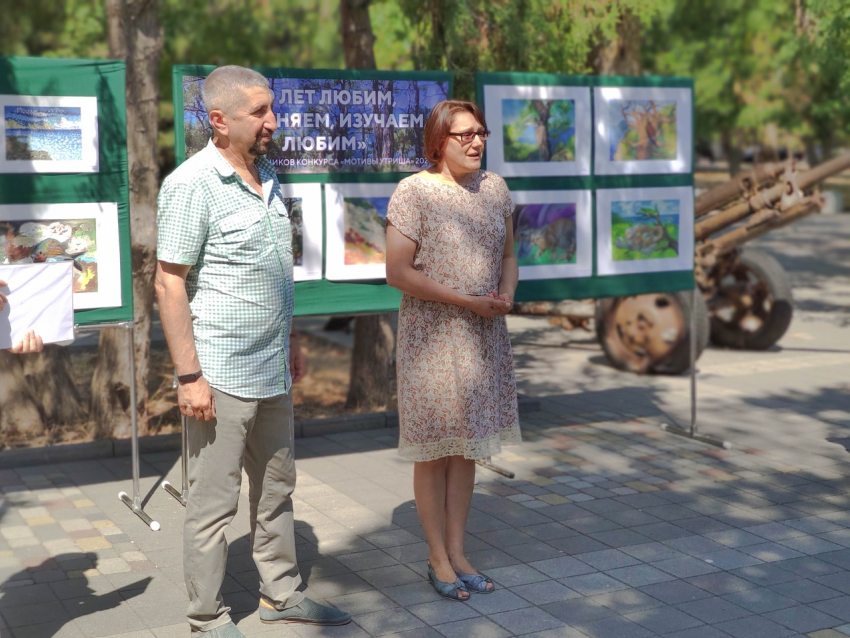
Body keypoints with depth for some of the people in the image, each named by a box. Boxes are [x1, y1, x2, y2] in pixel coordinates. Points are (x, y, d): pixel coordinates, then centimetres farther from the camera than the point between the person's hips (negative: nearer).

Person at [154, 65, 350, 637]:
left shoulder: (267, 174, 11)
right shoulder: (192, 184, -14)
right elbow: (170, 283, -15)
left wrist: (291, 341, 20)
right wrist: (189, 375, -18)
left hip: (272, 370, 8)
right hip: (221, 374, -8)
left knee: (276, 488, 17)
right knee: (214, 500, 1)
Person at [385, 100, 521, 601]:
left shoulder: (495, 188, 6)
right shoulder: (414, 192, -12)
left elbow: (508, 255, 16)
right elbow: (398, 272, -15)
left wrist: (506, 295, -6)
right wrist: (468, 301, -19)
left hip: (484, 335, 6)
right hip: (431, 334, -5)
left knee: (467, 445, 12)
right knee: (435, 449, 4)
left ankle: (458, 552, 24)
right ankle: (438, 559, 18)